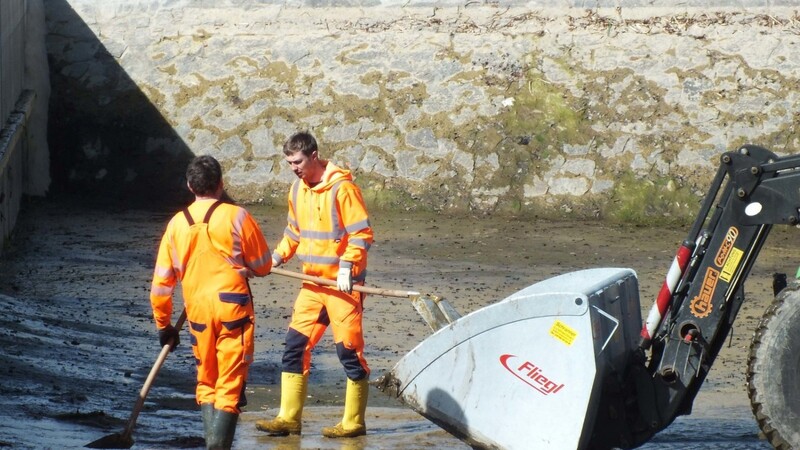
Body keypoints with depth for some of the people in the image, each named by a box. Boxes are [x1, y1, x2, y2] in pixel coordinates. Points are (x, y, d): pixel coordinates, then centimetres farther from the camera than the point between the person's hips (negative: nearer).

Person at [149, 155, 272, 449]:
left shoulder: (177, 224, 6)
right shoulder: (236, 217, -4)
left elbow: (162, 281, 9)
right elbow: (263, 267, 4)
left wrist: (163, 325, 20)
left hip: (197, 311, 3)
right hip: (233, 307, -3)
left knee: (206, 383, 17)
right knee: (230, 385, -2)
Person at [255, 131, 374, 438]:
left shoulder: (342, 188, -13)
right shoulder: (298, 190, 10)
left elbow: (362, 233, -15)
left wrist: (346, 267, -23)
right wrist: (277, 257, 7)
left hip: (342, 283, -8)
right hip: (312, 282, 8)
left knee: (348, 350, -3)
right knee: (295, 345, 4)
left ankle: (354, 422, 6)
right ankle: (289, 418, 8)